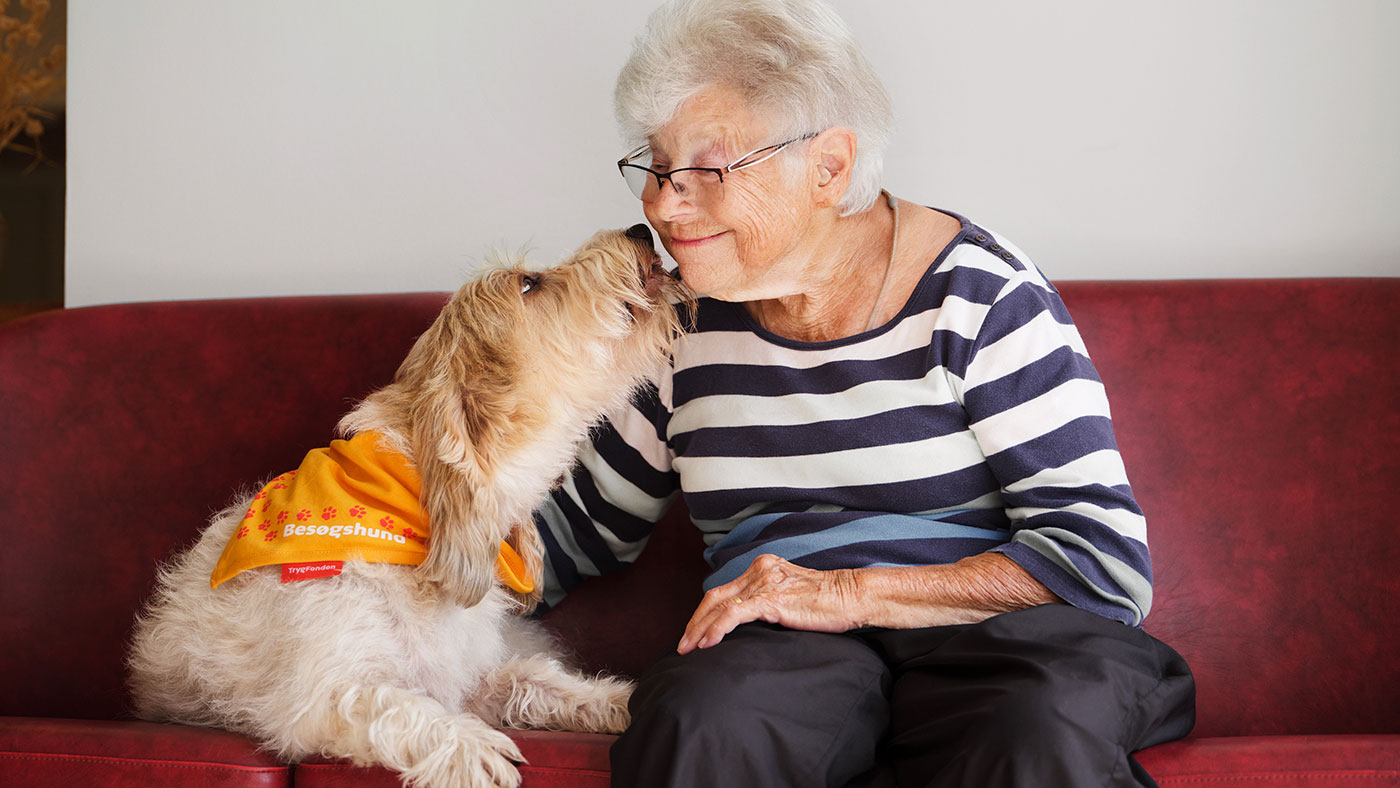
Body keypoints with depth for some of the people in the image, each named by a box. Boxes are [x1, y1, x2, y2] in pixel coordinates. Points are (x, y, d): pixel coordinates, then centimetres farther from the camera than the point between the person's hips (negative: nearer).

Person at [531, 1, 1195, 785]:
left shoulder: (979, 293, -3)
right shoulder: (679, 325, 11)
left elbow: (1106, 559, -9)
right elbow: (581, 526, 23)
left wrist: (850, 591, -16)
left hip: (993, 635, -2)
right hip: (783, 648, 3)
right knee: (698, 724, -32)